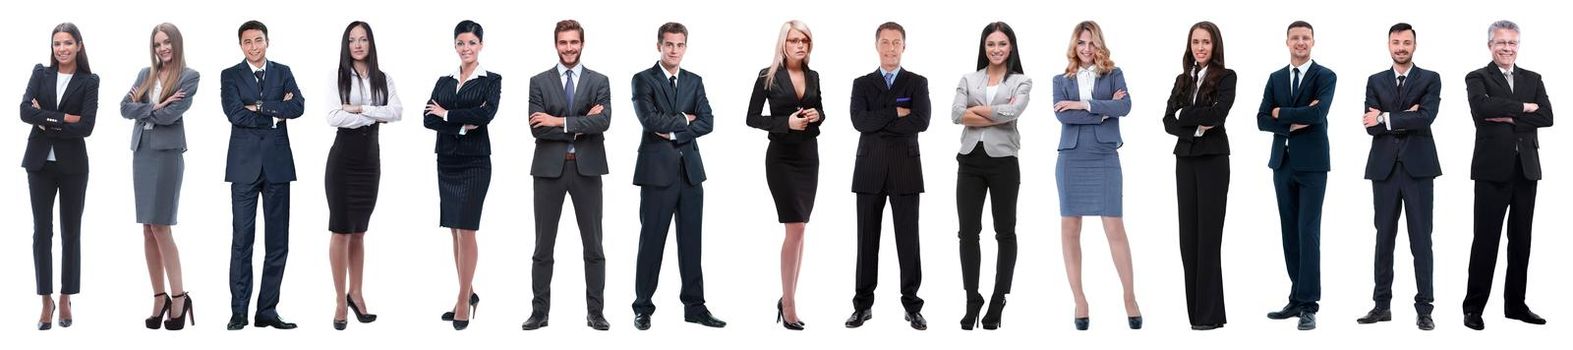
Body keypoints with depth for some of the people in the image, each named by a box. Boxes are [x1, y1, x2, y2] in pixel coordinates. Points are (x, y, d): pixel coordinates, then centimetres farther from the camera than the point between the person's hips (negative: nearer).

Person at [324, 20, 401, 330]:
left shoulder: (383, 80, 7)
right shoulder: (338, 78, -3)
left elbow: (397, 112, -8)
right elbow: (334, 118, -14)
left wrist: (360, 109, -16)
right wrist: (376, 116, -11)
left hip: (370, 159, 3)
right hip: (343, 158, -3)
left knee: (359, 231, 12)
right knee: (341, 230, 0)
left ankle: (356, 294, 22)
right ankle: (341, 301, 5)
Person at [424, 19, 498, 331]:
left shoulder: (491, 81, -1)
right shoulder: (444, 82, 11)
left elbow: (485, 114, -18)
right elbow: (427, 118, 0)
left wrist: (446, 114, -9)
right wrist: (462, 124, -14)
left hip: (474, 163, -5)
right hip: (446, 162, 5)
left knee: (466, 229, -7)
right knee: (455, 231, 10)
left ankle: (463, 300, -2)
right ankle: (468, 294, 20)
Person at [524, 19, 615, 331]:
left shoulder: (599, 82, 5)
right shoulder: (539, 82, 5)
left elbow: (603, 121, -11)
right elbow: (537, 129, -7)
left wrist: (560, 122, -15)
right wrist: (581, 125, -12)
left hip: (586, 168, 0)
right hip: (549, 168, 0)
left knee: (593, 246, 4)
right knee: (543, 246, 4)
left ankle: (595, 312, 10)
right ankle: (540, 311, 10)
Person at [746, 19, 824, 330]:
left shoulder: (813, 77, 8)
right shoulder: (768, 76, -6)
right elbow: (752, 118, -5)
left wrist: (817, 116, -4)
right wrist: (786, 122, -17)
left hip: (809, 156, 5)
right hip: (781, 157, -5)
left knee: (798, 229, 6)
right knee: (795, 228, -12)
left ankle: (789, 297, 13)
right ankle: (788, 304, -4)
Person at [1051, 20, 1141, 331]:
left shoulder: (1113, 75, 8)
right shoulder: (1062, 80, 9)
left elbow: (1125, 106, -10)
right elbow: (1062, 115, -8)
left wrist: (1085, 105, -13)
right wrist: (1104, 110, -10)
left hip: (1105, 158, -2)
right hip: (1071, 160, 2)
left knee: (1115, 229, -6)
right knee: (1070, 229, 2)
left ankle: (1130, 297, 2)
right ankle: (1079, 300, 9)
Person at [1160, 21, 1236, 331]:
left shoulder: (1226, 77, -2)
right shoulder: (1182, 80, 13)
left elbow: (1217, 114, -17)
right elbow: (1169, 122, 4)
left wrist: (1184, 115, -7)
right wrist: (1196, 127, -11)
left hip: (1212, 160, -5)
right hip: (1185, 160, 5)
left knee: (1208, 234, -5)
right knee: (1188, 233, 4)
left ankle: (1210, 313, -2)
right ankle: (1194, 309, 9)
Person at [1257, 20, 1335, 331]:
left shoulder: (1325, 77, -3)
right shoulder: (1276, 79, 11)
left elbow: (1318, 113, -19)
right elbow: (1262, 120, 3)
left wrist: (1281, 113, -8)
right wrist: (1293, 124, -12)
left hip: (1312, 165, -5)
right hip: (1283, 164, 5)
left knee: (1308, 233, -8)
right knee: (1290, 233, 8)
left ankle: (1308, 305, -7)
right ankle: (1297, 300, 13)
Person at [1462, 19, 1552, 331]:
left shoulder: (1533, 80, 14)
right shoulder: (1477, 79, 2)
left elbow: (1546, 117, -1)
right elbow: (1482, 107, -20)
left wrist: (1509, 118, -11)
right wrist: (1523, 107, -11)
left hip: (1526, 168, 5)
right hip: (1493, 168, -4)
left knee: (1521, 240, 9)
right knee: (1486, 239, -3)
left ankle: (1515, 304, 18)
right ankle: (1473, 307, 2)